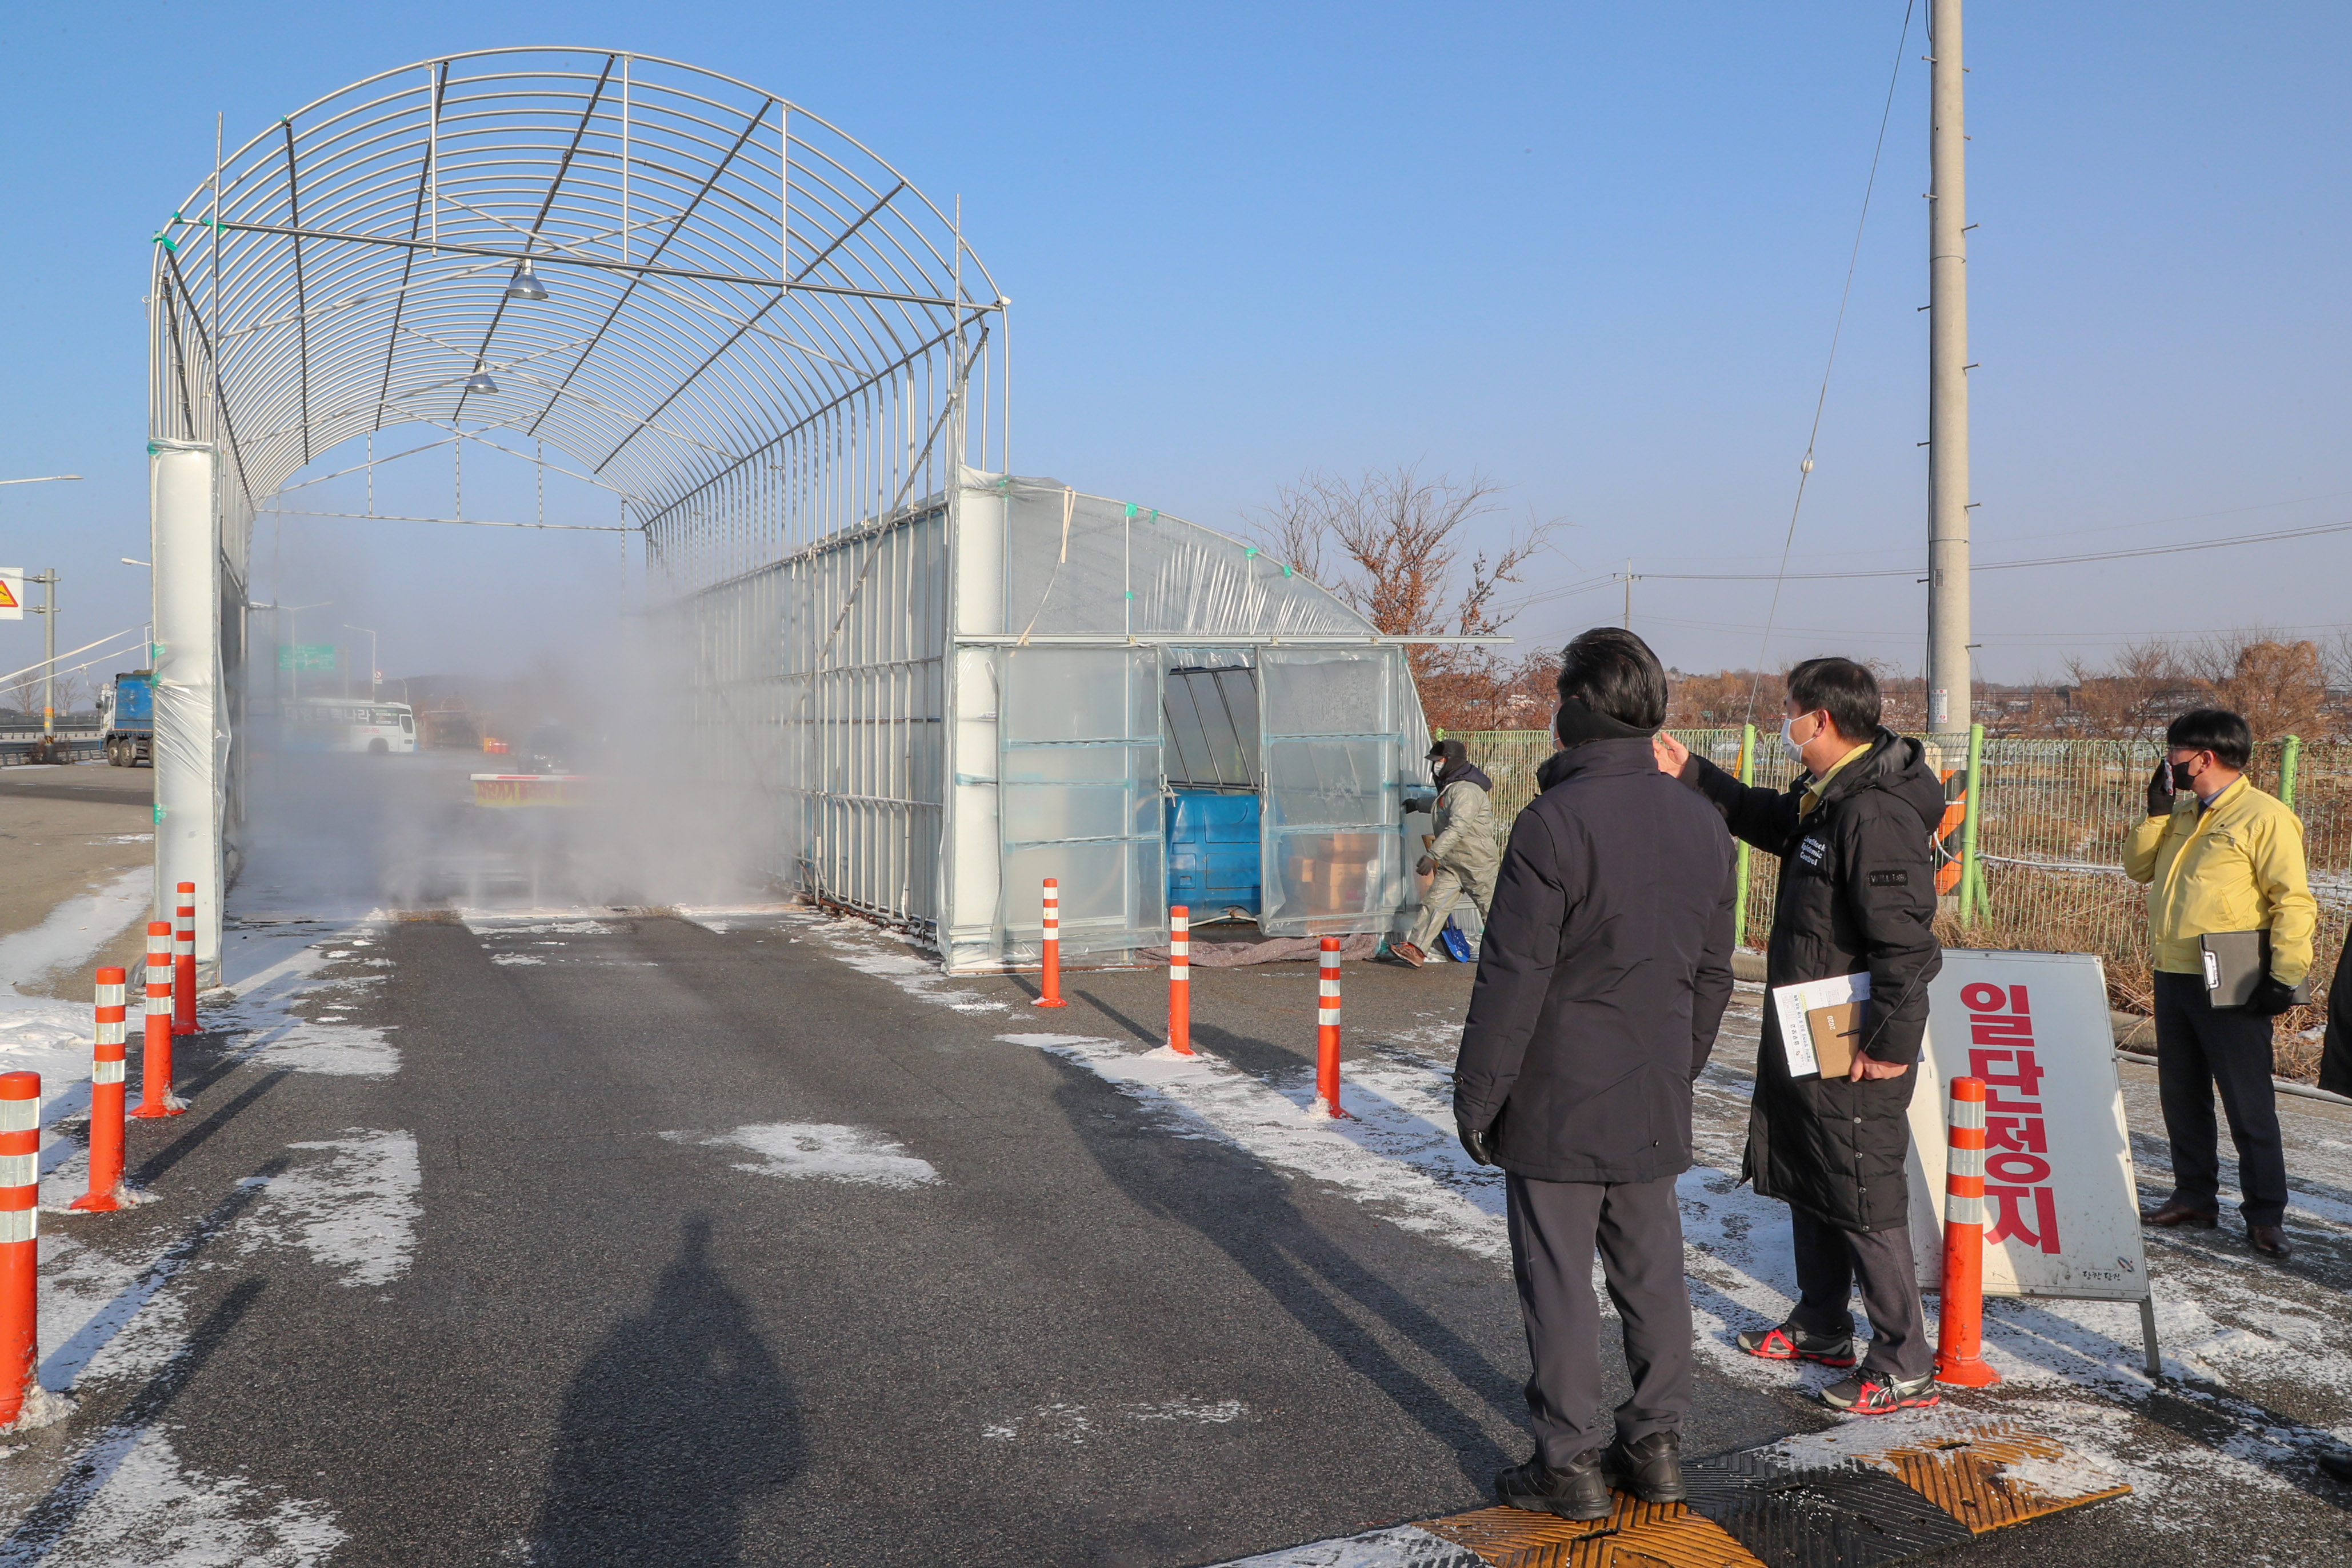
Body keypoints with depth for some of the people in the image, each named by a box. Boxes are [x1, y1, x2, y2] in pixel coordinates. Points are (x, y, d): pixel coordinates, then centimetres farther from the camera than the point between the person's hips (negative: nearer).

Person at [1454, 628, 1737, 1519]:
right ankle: (1656, 1447, 27)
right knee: (1651, 1273, 16)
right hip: (1653, 1108, 7)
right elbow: (1712, 976, 13)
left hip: (1557, 1107, -7)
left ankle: (1569, 1464, 14)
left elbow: (1512, 979, -18)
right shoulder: (1703, 826, 5)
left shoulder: (1553, 824, -18)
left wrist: (1476, 1099, -9)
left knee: (1557, 1280, 4)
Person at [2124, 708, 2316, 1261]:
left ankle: (2265, 1215, 8)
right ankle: (2195, 1196, 26)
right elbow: (2138, 867, 13)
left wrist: (2284, 975, -19)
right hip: (2173, 977, 8)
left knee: (2248, 1103, 0)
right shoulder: (2181, 815, 14)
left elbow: (2294, 902, -13)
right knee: (2181, 1095, 14)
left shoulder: (2265, 817, -10)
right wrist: (2157, 810, 2)